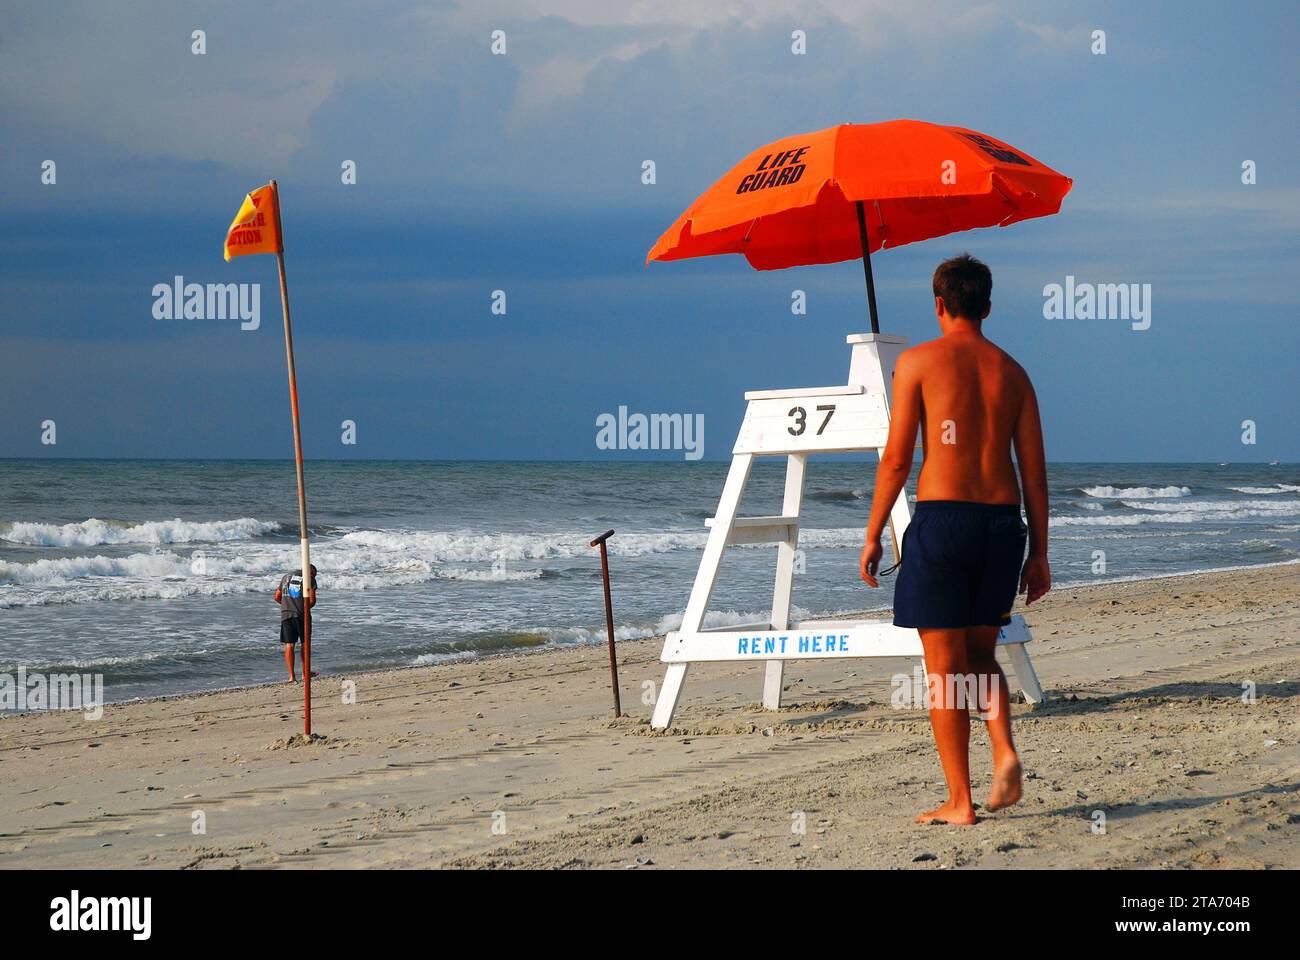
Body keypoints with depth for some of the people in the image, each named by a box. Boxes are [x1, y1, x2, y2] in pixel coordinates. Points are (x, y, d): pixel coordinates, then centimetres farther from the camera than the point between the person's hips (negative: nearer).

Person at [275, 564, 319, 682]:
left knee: (289, 645, 2)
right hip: (301, 614, -3)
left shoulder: (286, 576, 17)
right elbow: (312, 600, -6)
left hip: (285, 614, 3)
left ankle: (291, 676, -4)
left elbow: (277, 597, 18)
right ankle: (305, 672, 25)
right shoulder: (310, 578, 2)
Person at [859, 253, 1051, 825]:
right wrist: (1039, 553, 15)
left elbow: (896, 458, -5)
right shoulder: (1012, 372, 12)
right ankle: (1005, 752, -2)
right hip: (1003, 521, 4)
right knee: (980, 653, 21)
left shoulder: (918, 361, 0)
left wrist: (872, 536, 2)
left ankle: (960, 801, 1)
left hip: (942, 519, -4)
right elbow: (1035, 471, 10)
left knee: (945, 666, 2)